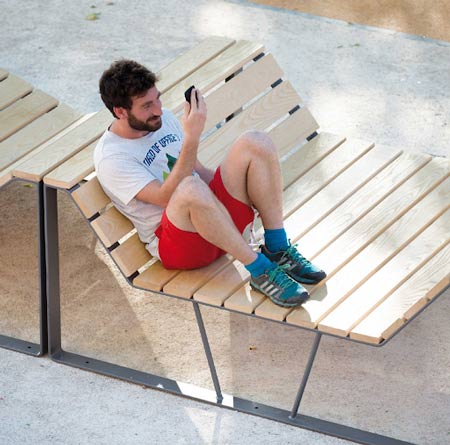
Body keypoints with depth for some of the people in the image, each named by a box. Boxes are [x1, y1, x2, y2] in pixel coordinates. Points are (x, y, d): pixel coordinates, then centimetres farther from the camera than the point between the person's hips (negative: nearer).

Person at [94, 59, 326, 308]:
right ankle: (260, 271, -27)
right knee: (191, 188, -41)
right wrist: (192, 138, -29)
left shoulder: (163, 118, 11)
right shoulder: (110, 158, -13)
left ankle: (278, 251, -11)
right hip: (174, 245, -7)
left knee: (255, 143, -13)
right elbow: (165, 197, -24)